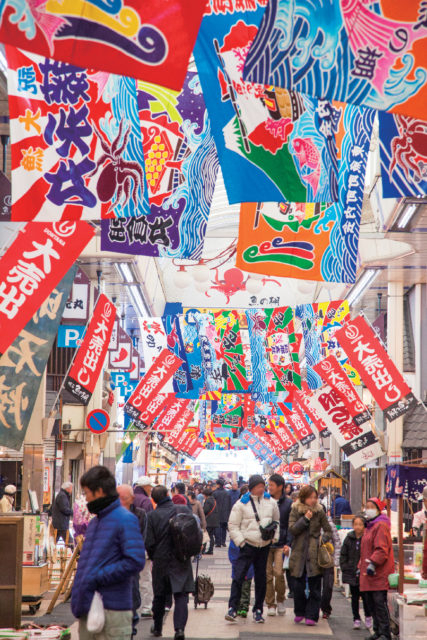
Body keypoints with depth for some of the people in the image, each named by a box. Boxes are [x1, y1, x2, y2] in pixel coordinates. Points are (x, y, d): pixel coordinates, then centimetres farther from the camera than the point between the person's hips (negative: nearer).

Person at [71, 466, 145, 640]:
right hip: (87, 608, 8)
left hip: (112, 610, -8)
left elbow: (135, 562, -17)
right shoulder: (94, 522, 17)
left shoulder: (125, 519, -9)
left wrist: (97, 578, -17)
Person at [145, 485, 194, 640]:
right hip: (182, 561, 0)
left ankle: (157, 628, 28)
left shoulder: (152, 516, -9)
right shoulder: (184, 509, -5)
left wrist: (153, 557, 11)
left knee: (160, 596, 15)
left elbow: (149, 543, -8)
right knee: (181, 595, 0)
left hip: (161, 561, 0)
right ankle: (180, 627, -15)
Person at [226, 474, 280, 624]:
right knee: (238, 576, -10)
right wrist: (240, 541, -9)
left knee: (261, 578, 8)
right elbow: (233, 525, -2)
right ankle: (232, 608, -5)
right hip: (248, 545, -3)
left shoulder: (270, 502, 7)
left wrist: (274, 537, 9)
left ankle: (258, 610, 18)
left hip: (264, 546, 3)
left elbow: (276, 521, 20)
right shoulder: (241, 504, -4)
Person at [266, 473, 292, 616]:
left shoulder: (288, 503, 0)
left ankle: (280, 600, 11)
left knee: (279, 572, -11)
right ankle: (270, 604, 13)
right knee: (267, 574, 1)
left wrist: (288, 543, -8)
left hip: (280, 545, -2)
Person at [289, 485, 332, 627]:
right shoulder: (295, 510, 2)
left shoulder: (319, 511, 3)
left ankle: (312, 615, 5)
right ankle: (299, 612, 21)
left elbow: (328, 531, 8)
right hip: (299, 553, 0)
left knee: (314, 586, -1)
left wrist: (323, 540, -10)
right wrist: (305, 519, -15)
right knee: (298, 586, 3)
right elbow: (292, 529, -7)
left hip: (315, 554, 0)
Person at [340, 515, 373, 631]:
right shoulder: (349, 539, 4)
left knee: (365, 596, 2)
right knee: (354, 597, 9)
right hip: (352, 574, 3)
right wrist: (345, 568, 1)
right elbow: (343, 555, 10)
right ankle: (356, 619, 17)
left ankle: (368, 617, 21)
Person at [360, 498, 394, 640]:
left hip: (379, 574, -10)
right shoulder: (369, 526, 21)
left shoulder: (381, 526, -9)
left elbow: (381, 549, -19)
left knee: (379, 602, -11)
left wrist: (373, 564, -25)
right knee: (371, 602, 11)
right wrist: (361, 566, 24)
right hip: (368, 573, 10)